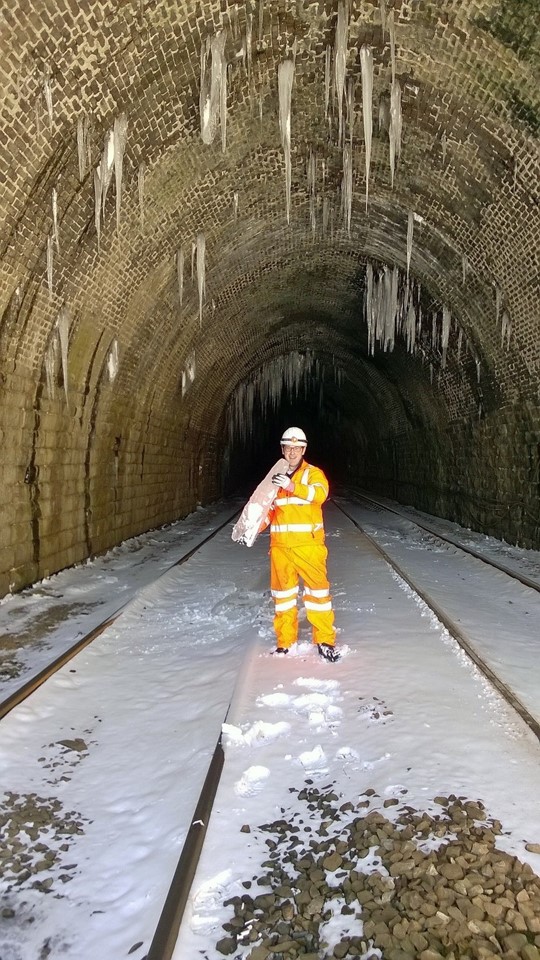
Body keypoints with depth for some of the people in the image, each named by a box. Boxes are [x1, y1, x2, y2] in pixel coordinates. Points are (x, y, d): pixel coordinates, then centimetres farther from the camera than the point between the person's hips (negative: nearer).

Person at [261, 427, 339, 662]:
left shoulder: (313, 473, 1)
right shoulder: (275, 477, 14)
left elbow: (319, 494, -20)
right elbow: (268, 510, 18)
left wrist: (292, 486, -35)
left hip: (308, 544, -4)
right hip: (280, 545, 4)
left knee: (317, 589, -3)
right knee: (283, 592, 9)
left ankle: (325, 640, 7)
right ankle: (285, 641, 19)